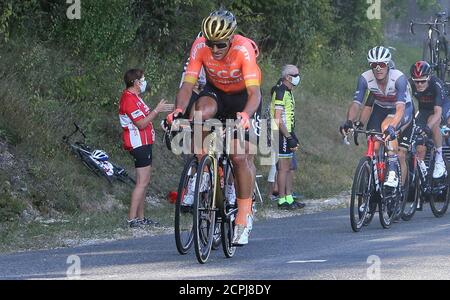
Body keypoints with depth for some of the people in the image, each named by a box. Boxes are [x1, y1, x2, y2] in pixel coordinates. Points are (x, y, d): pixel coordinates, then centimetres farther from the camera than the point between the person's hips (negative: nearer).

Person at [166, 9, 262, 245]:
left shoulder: (244, 49, -34)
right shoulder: (200, 47, -26)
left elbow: (255, 92, -40)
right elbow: (188, 84, -28)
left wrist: (246, 115, -59)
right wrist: (178, 110, -47)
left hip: (243, 97, -2)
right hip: (215, 92, 2)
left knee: (241, 156, -12)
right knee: (200, 113, -33)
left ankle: (244, 218, -3)